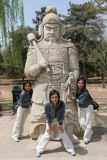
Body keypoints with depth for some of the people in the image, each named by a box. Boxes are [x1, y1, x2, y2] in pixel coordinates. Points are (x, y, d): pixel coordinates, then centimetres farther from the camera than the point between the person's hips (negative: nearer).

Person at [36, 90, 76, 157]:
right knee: (47, 134, -2)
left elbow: (62, 115, -20)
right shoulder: (47, 105, -35)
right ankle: (39, 150, 11)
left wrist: (60, 125, -14)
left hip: (59, 119, 1)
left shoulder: (62, 104, -34)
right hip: (50, 120, -1)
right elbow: (48, 116, -21)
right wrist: (50, 126, -12)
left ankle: (71, 149, 15)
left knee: (63, 133, 1)